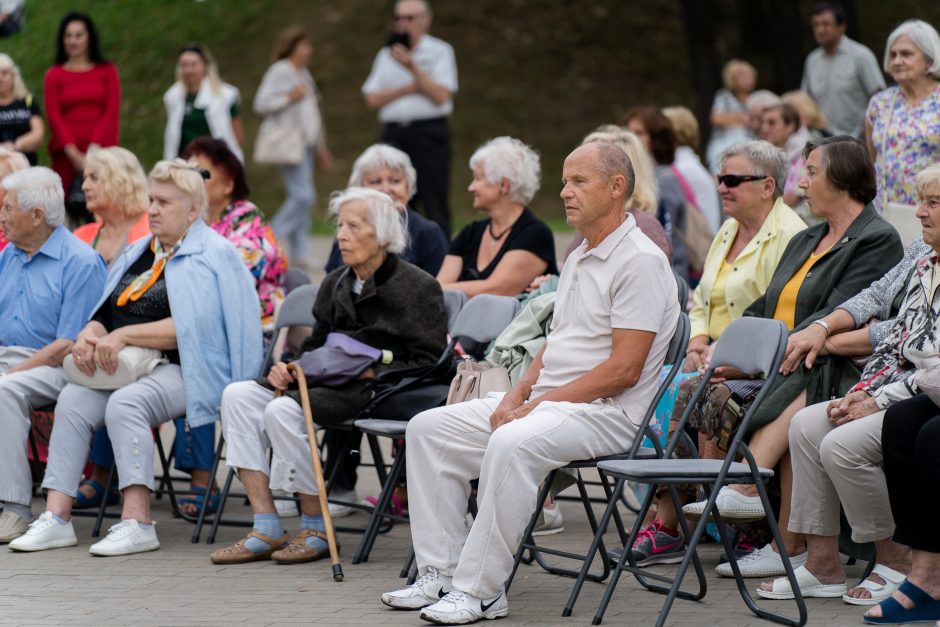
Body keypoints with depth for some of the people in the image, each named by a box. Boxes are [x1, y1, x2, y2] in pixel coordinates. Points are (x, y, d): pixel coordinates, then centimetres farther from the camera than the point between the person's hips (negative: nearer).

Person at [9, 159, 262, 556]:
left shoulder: (212, 256, -4)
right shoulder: (139, 253, 21)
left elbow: (190, 328, -16)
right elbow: (106, 312, 21)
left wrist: (124, 335, -19)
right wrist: (89, 335, -3)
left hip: (183, 371, -7)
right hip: (128, 370, 7)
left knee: (126, 403, -33)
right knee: (73, 399, -19)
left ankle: (137, 523, -36)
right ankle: (56, 518, -23)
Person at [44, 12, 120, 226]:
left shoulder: (107, 71, 11)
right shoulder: (54, 75, 10)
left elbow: (112, 112, 3)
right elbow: (54, 116, 3)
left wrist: (94, 149, -9)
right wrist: (74, 153, -10)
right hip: (66, 155, 0)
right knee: (70, 210, -10)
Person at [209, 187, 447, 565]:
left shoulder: (418, 287, -6)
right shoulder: (336, 284, 16)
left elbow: (426, 364, -12)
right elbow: (316, 346, 25)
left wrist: (371, 373, -21)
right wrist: (289, 368, 3)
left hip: (377, 391, -8)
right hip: (330, 381, 8)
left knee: (283, 410, -30)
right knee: (238, 395, -11)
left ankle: (315, 530, -16)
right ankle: (266, 530, -15)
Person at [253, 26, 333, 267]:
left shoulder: (303, 74, 20)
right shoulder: (279, 72, -7)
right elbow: (260, 104, -12)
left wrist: (321, 147, 26)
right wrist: (289, 98, -17)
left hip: (305, 143, 9)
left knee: (302, 198, 5)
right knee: (303, 195, -17)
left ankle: (299, 255, 6)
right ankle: (272, 240, -8)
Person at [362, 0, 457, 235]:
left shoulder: (440, 51, 4)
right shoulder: (386, 55, 15)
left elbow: (440, 95, -8)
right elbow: (372, 98, 6)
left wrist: (412, 68, -14)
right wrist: (409, 89, -5)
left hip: (429, 134, -4)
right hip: (393, 134, 4)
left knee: (435, 206, -6)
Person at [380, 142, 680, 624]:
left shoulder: (640, 261, -12)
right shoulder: (578, 260, 19)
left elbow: (623, 369, -19)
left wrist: (538, 405, -17)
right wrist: (518, 394, 3)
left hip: (605, 412, -10)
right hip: (544, 401, 10)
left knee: (513, 444, -36)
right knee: (429, 429, -1)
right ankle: (441, 572, -4)